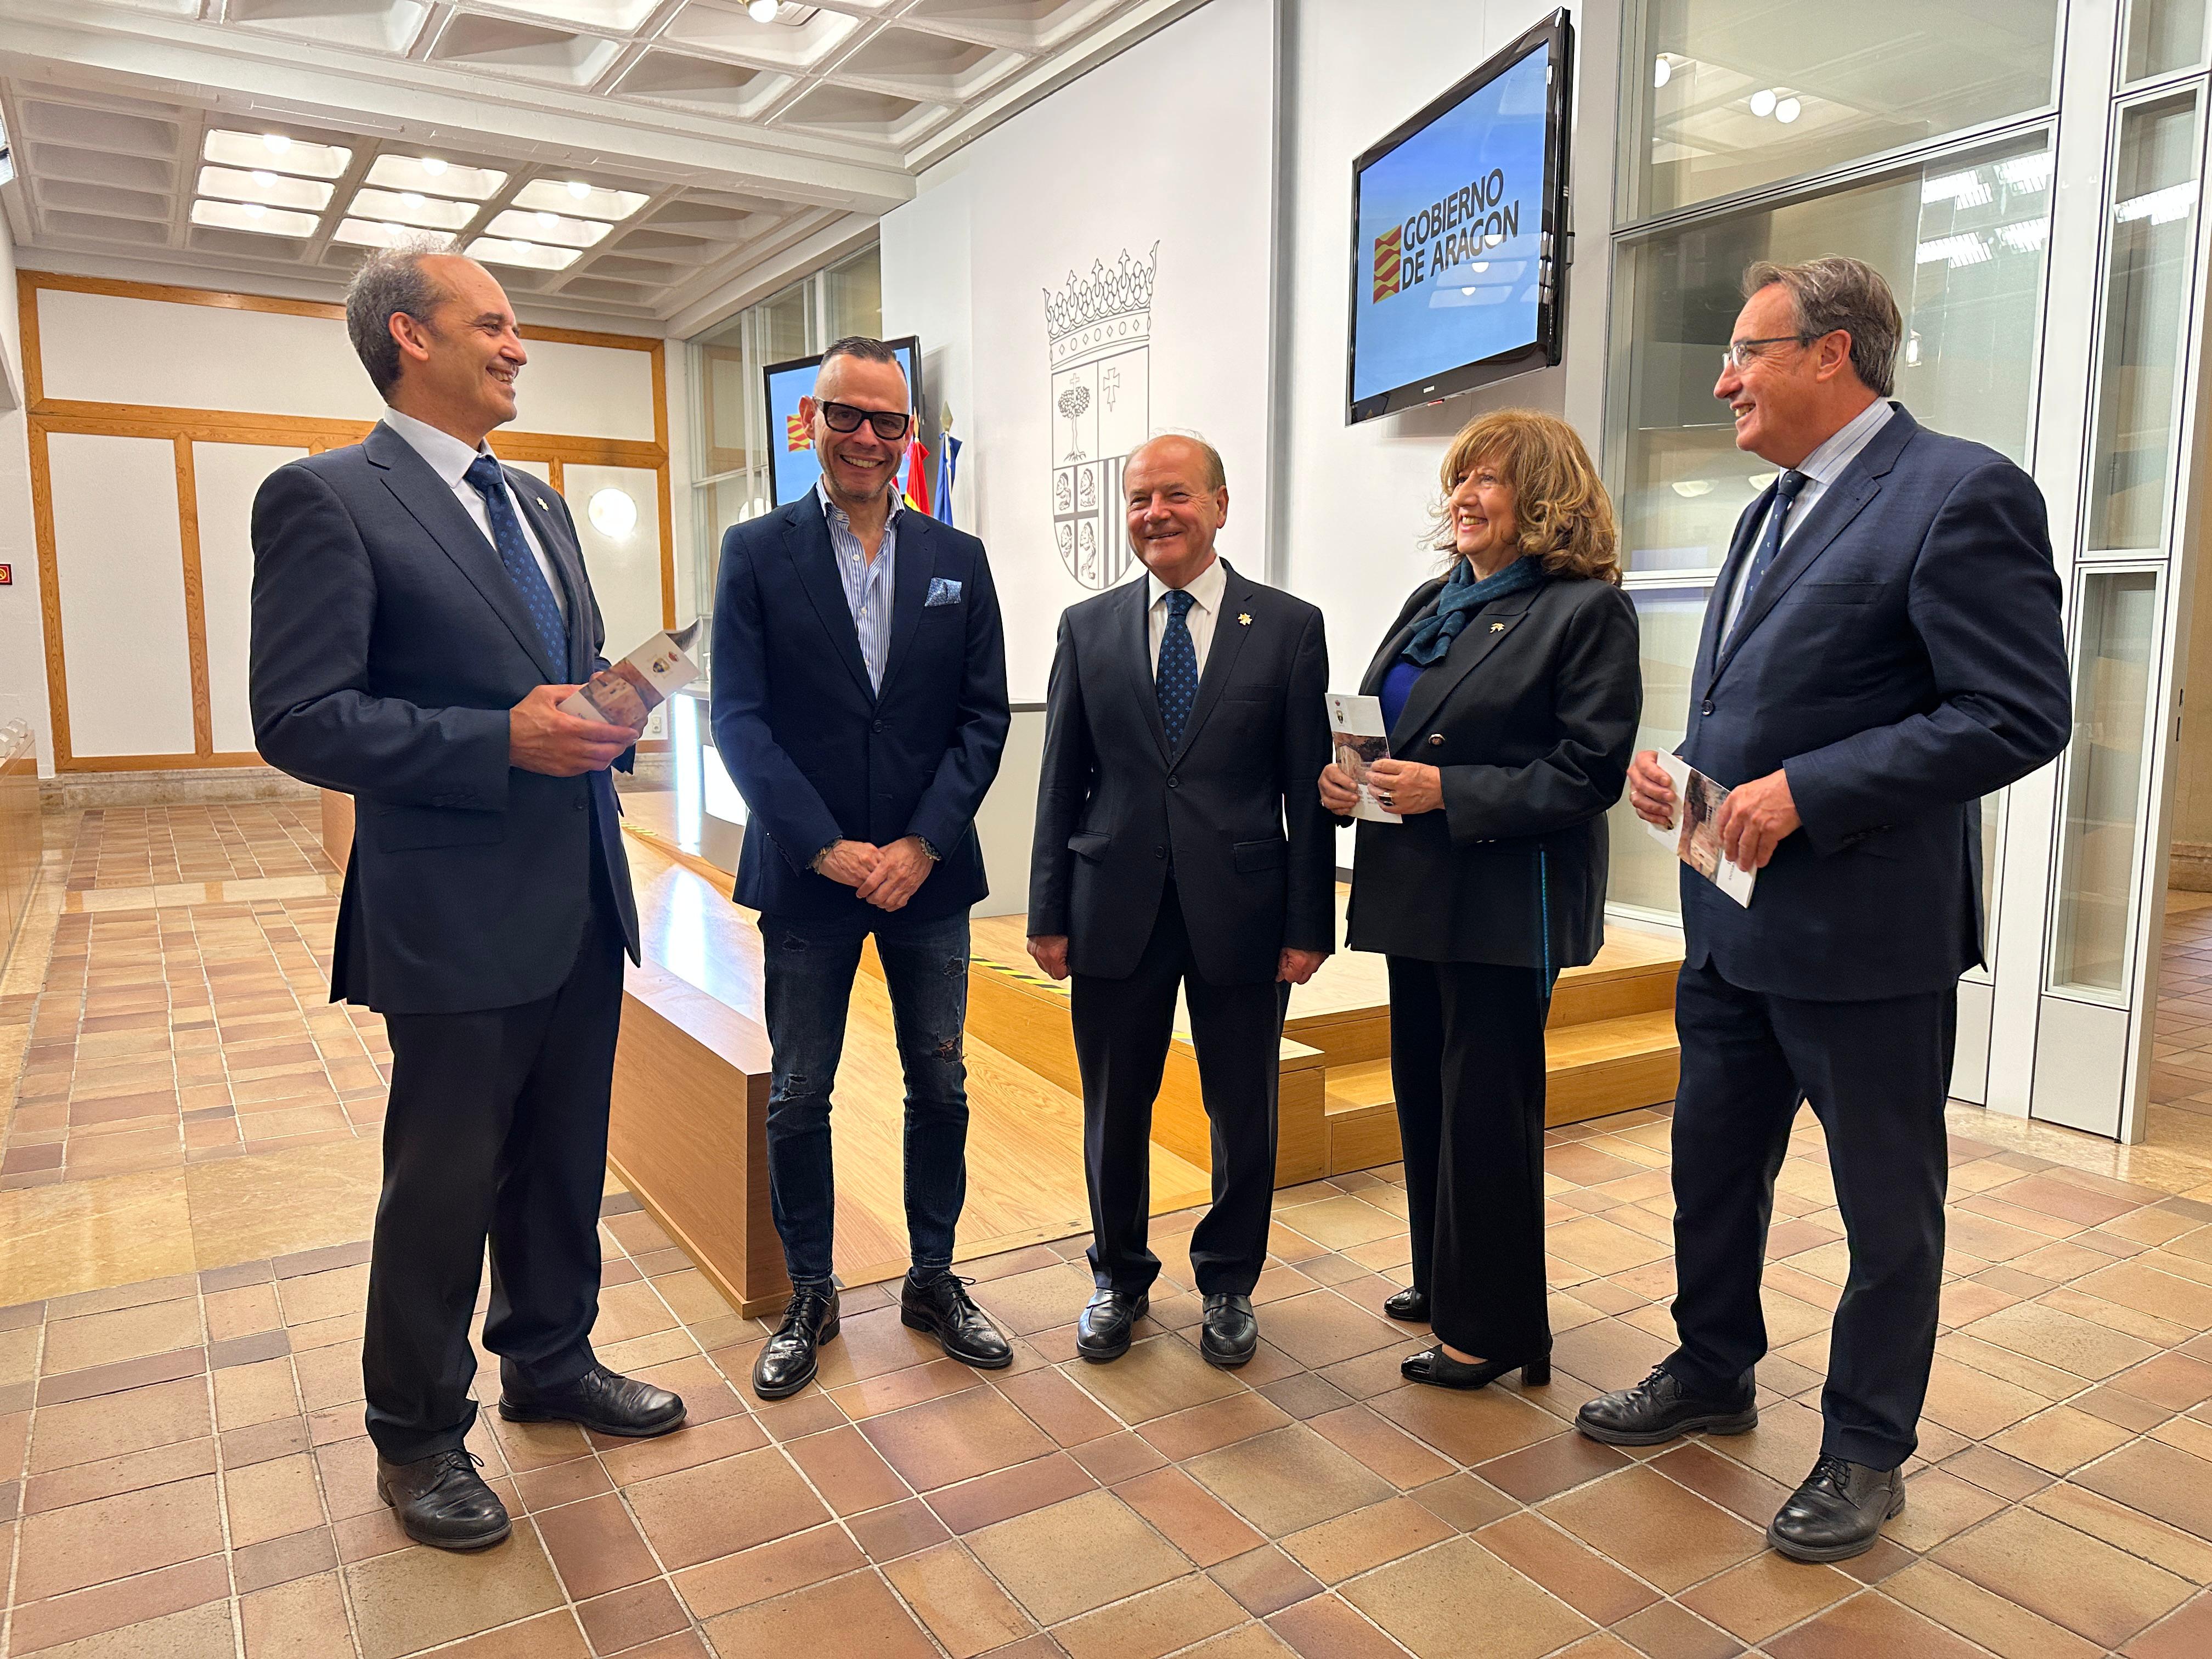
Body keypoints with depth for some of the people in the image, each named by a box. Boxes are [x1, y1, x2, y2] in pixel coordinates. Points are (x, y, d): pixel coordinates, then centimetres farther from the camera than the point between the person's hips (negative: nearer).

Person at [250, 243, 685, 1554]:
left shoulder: (540, 506, 15)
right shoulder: (327, 497, -9)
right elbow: (301, 720, -16)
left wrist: (606, 715, -1)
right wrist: (504, 741, -23)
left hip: (582, 900, 7)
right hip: (458, 915, -7)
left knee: (565, 1162, 19)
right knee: (445, 1183, 8)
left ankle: (551, 1362, 40)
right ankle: (417, 1433, 29)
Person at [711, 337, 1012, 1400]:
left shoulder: (958, 561, 5)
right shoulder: (757, 553, -1)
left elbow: (984, 717, 1)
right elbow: (740, 719, -7)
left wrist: (920, 845, -10)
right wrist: (827, 849, -15)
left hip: (927, 871, 2)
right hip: (806, 872, -2)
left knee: (940, 1085, 11)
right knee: (797, 1098, 8)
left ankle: (933, 1280, 29)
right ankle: (810, 1297, 27)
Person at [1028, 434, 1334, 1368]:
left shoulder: (1289, 627, 0)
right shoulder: (1087, 628, 5)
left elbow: (1308, 789, -1)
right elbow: (1061, 783, 5)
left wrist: (1309, 925, -5)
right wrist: (1049, 914, 1)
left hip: (1240, 909, -1)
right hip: (1116, 910, 1)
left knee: (1244, 1115, 11)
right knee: (1114, 1110, 13)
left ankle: (1227, 1284, 34)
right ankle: (1120, 1280, 35)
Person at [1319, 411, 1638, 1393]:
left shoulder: (1586, 609, -10)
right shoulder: (1432, 602, 13)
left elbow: (1590, 773, -16)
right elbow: (1376, 721, 17)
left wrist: (1448, 792, -21)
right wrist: (1342, 775, -5)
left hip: (1506, 902, -8)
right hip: (1419, 895, 8)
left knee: (1487, 1110, 1)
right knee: (1424, 1093, 17)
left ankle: (1493, 1327, 18)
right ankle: (1445, 1281, 35)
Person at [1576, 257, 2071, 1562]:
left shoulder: (1961, 495, -14)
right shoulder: (1778, 509, 14)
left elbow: (2022, 714, -20)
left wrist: (1800, 793, -24)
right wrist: (1687, 770, 1)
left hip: (1866, 937, -8)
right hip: (1734, 918, 9)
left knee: (1889, 1207, 11)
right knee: (1714, 1169, 20)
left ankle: (1867, 1453, 29)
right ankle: (1714, 1375, 41)